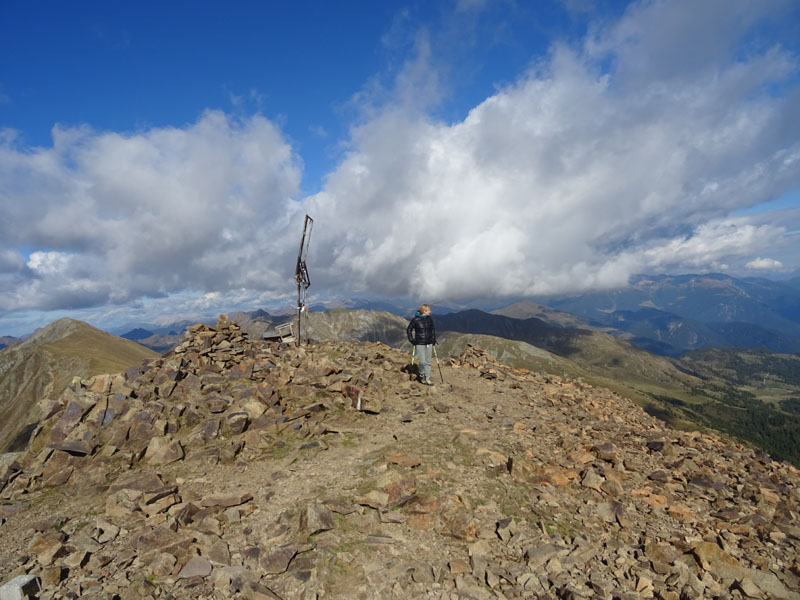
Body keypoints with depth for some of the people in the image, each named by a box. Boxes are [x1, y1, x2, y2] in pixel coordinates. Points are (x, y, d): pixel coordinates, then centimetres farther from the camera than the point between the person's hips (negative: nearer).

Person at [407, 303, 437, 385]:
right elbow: (408, 329, -1)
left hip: (429, 343, 5)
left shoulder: (429, 319, 4)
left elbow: (433, 329, 18)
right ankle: (421, 376, 17)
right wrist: (412, 340, -5)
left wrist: (433, 339, 9)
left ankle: (427, 378, 14)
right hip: (419, 344, -5)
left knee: (428, 361, 6)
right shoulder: (415, 320, -9)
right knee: (422, 362, -8)